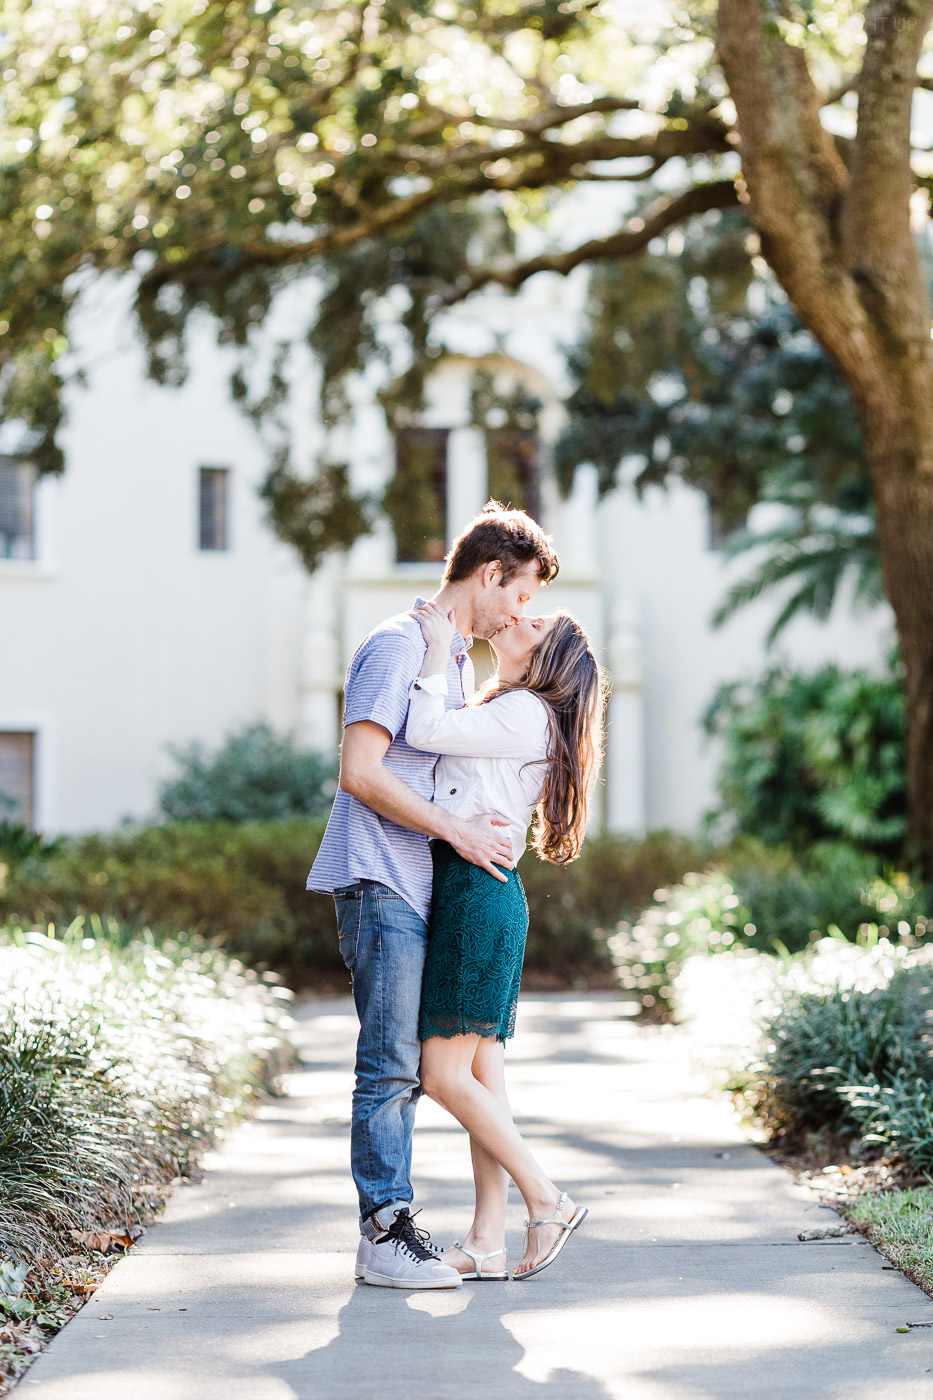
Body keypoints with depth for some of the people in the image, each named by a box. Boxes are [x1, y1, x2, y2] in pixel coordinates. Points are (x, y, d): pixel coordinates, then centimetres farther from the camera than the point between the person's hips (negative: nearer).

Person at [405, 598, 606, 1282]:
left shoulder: (526, 712, -9)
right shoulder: (504, 712, 21)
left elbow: (428, 732, -16)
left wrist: (436, 650, -8)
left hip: (478, 891, -10)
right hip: (465, 894, 10)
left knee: (446, 1076, -9)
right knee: (482, 1075, 7)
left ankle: (548, 1200, 1)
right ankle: (488, 1243, 8)